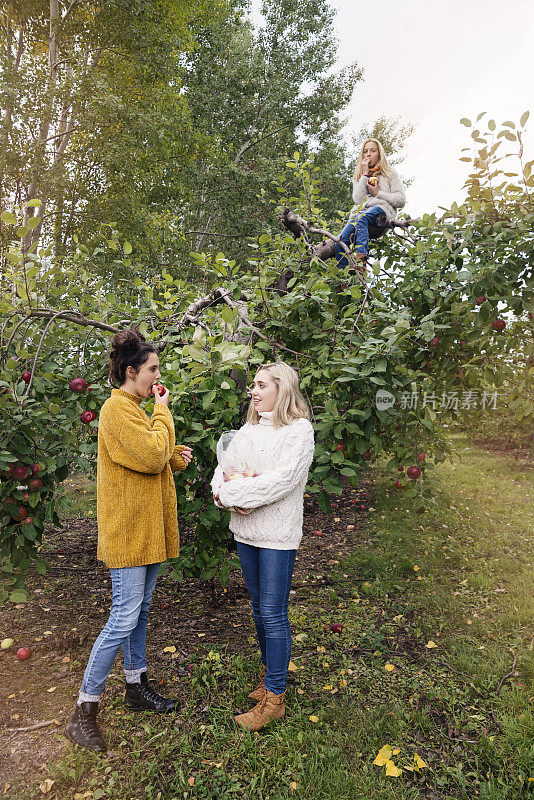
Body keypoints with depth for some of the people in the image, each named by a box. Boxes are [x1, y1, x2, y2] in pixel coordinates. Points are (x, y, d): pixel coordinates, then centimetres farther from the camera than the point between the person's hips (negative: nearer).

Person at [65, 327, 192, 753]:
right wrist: (163, 411, -13)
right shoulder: (118, 408, -15)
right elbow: (151, 455, -24)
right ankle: (83, 712, 10)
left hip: (146, 529, 10)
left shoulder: (135, 410, 17)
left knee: (139, 611, 17)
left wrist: (174, 456, 5)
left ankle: (137, 687, 32)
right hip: (129, 530, -10)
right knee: (125, 617, -5)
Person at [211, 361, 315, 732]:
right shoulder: (250, 427, 12)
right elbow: (224, 466, 7)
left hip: (278, 535, -7)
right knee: (259, 608, 18)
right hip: (246, 531, 7)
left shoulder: (299, 429, -11)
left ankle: (275, 698, 14)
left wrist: (231, 493, -19)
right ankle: (271, 674, 36)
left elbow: (281, 479, -22)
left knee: (274, 614, 0)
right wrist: (223, 488, -16)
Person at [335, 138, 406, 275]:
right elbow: (358, 199, 7)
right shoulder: (358, 176, 27)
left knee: (362, 217, -40)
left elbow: (401, 200, 7)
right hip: (361, 210, 3)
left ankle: (361, 259, -56)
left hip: (381, 209, -3)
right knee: (340, 241, -27)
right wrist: (365, 174, 6)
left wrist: (378, 193, -1)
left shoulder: (389, 173, 18)